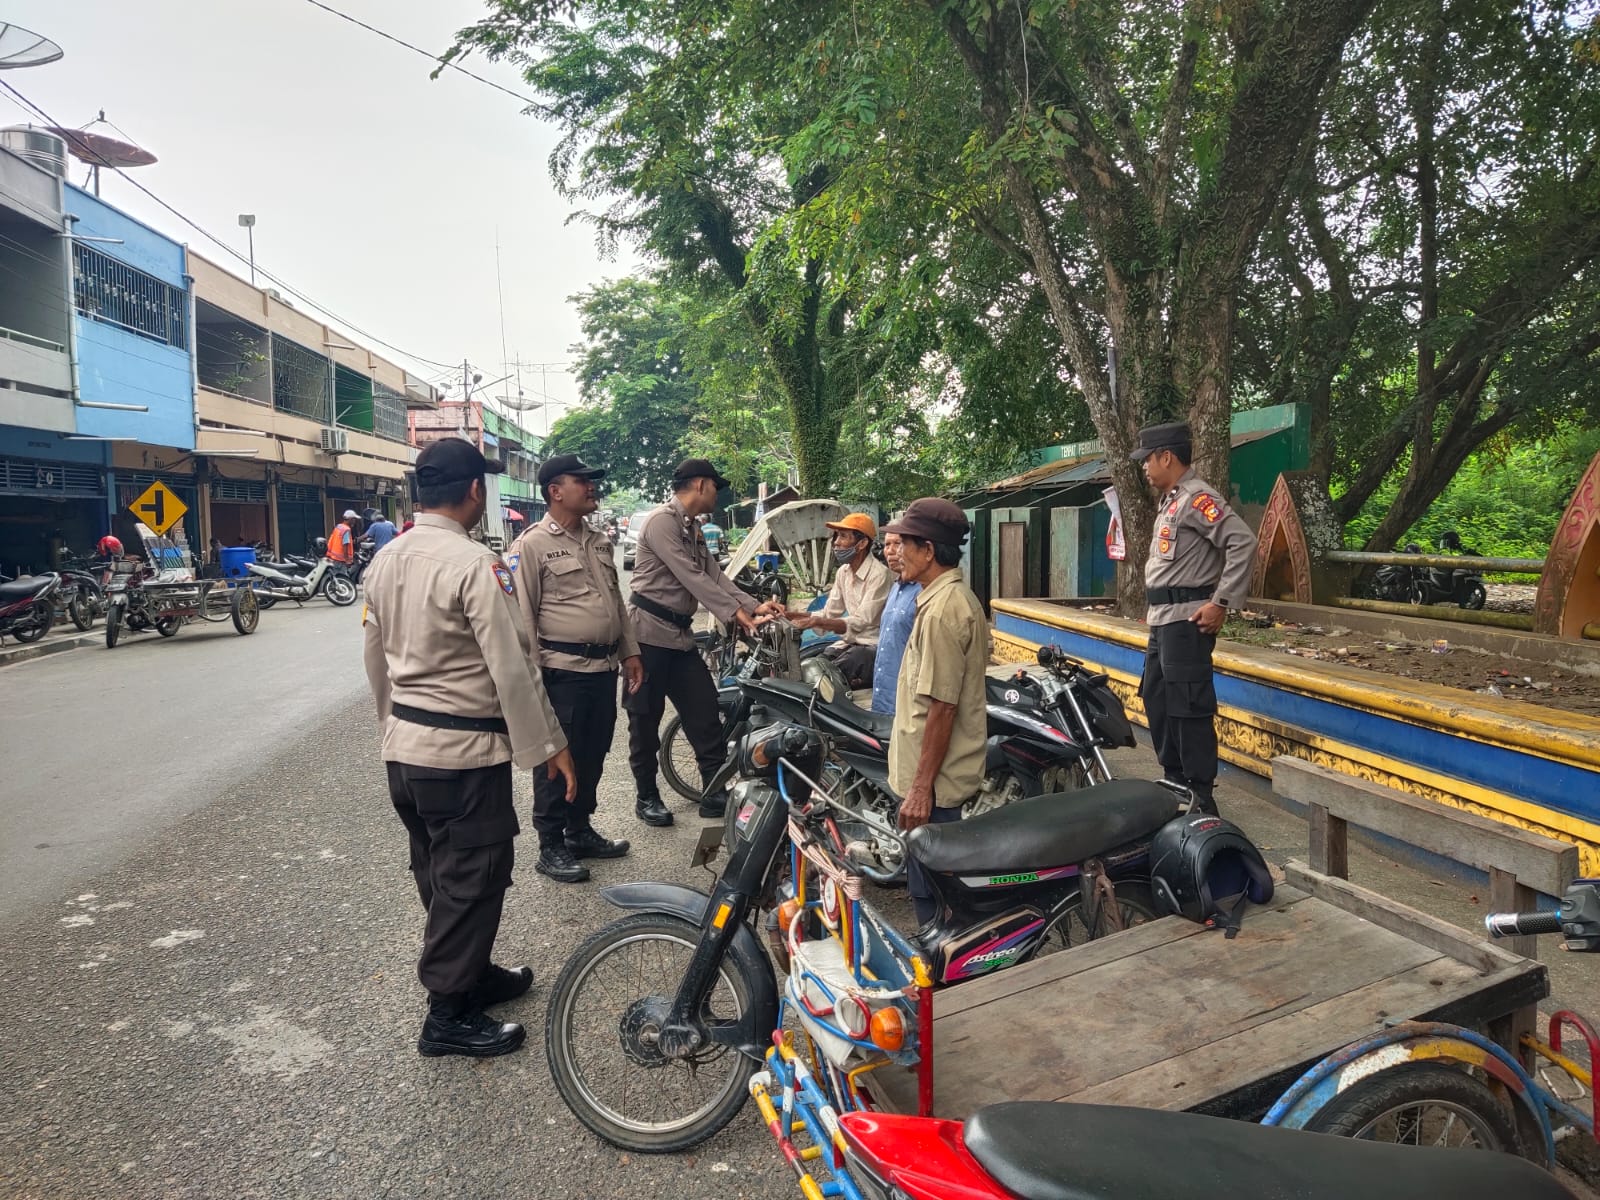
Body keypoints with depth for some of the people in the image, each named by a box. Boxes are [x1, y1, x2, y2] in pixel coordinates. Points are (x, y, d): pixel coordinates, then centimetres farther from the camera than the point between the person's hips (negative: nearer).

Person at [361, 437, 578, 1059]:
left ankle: (472, 973, 37)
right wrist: (548, 745, -13)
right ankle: (448, 1014, 16)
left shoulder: (385, 562, 6)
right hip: (464, 753, -9)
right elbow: (511, 666, -21)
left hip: (403, 748, 9)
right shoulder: (475, 563, -20)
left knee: (439, 876, 20)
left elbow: (375, 658, 15)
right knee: (471, 880, 5)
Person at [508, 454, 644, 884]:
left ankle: (580, 831, 32)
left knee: (592, 756, 16)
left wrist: (630, 651, 15)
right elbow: (523, 615, -12)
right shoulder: (533, 544, -10)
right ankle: (551, 847, 15)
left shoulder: (599, 541, 14)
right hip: (563, 670, -7)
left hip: (604, 666, 7)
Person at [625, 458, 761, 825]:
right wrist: (734, 611, -24)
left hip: (680, 635, 9)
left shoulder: (692, 529, 17)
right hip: (649, 632, -9)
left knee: (705, 712, 6)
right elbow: (690, 576, -21)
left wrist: (754, 607, -2)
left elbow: (714, 576, 10)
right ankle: (646, 797, 16)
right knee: (646, 719, 3)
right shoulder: (661, 521, -14)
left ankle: (715, 794, 12)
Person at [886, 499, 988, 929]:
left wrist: (921, 787, -21)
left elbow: (941, 707, -24)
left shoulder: (941, 610, -21)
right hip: (952, 773, 10)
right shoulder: (959, 596, 11)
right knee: (935, 884, 20)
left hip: (932, 779, -10)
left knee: (931, 892, 2)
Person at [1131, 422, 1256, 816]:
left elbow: (1243, 542, -21)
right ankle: (1174, 783, 28)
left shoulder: (1196, 497, -12)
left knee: (1188, 708, -8)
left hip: (1187, 620, -11)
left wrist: (1221, 603, -21)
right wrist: (1157, 608, 17)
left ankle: (1200, 799, -1)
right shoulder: (1170, 501, 19)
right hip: (1163, 620, 11)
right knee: (1156, 701, 16)